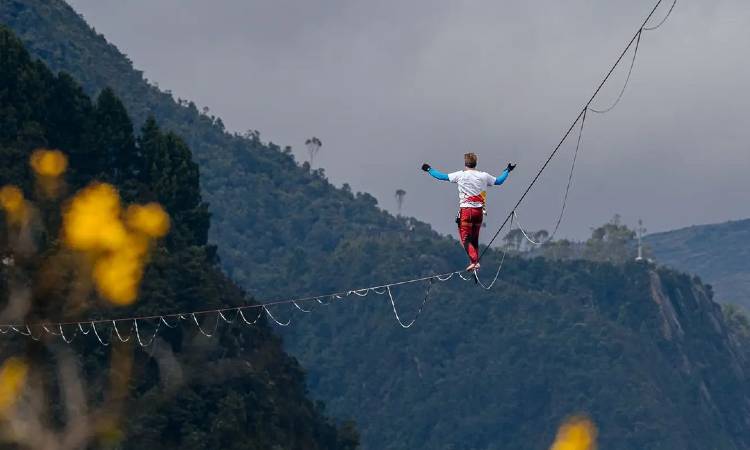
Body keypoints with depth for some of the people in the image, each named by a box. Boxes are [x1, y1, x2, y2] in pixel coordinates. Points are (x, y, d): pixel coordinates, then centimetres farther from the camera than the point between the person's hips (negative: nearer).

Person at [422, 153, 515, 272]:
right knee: (474, 238, 17)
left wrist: (429, 169, 16)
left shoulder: (461, 175, -6)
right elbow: (498, 181, 22)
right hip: (479, 210, 4)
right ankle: (475, 261, 15)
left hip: (466, 209, -4)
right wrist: (507, 171, 39)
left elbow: (442, 176, 1)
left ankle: (474, 261, -19)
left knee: (465, 238, -3)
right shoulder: (484, 176, 5)